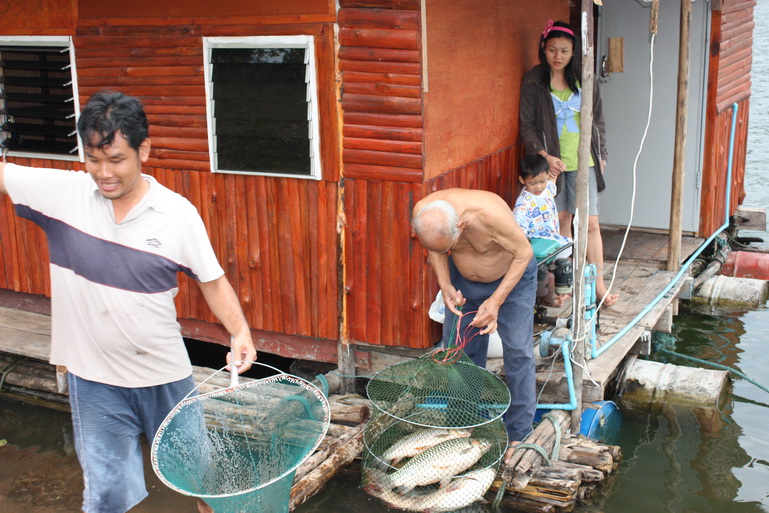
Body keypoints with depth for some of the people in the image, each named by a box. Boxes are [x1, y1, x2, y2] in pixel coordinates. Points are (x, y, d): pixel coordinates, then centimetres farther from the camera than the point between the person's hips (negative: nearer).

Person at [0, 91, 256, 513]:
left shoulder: (178, 213, -11)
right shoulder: (61, 192, -9)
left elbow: (213, 281, -3)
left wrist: (240, 331, -15)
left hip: (166, 375, 0)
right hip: (95, 381, 0)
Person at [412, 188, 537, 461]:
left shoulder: (489, 214, -42)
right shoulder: (422, 212, -27)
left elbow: (523, 253, -25)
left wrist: (496, 300, -28)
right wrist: (445, 286, -17)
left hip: (513, 275, -4)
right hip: (463, 280, 4)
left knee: (518, 352, -6)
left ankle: (518, 435, 8)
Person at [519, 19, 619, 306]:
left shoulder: (584, 79, 3)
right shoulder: (533, 82, -4)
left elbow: (598, 120, 11)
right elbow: (527, 126, -4)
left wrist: (601, 155, 10)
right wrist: (545, 156, -15)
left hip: (583, 161, 1)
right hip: (552, 161, -1)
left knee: (590, 222, -2)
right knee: (561, 219, 8)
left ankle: (599, 285, 5)